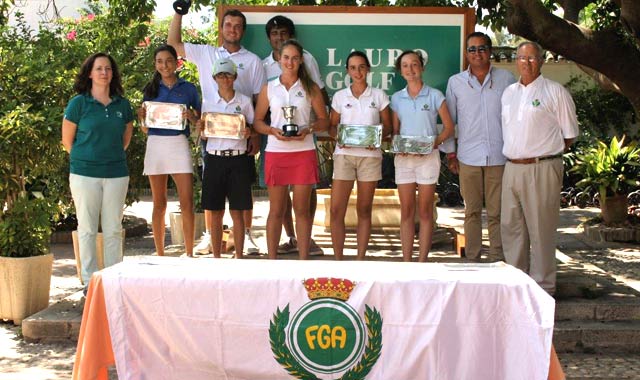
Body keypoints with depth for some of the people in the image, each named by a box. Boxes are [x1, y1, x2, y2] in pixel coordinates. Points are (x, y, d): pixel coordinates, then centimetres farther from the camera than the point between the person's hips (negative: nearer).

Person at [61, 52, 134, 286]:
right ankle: (90, 281, 12)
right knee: (87, 228, 3)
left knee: (113, 229, 6)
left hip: (116, 173, 3)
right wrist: (84, 159, 7)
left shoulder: (123, 105, 7)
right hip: (85, 173, -3)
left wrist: (114, 156, 12)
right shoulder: (79, 103, -2)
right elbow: (67, 139, 4)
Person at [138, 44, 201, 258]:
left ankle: (189, 254, -1)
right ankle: (160, 254, 13)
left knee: (187, 202, -7)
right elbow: (145, 129, 13)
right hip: (155, 145, 2)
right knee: (159, 204, 6)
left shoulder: (188, 88, 7)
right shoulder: (150, 89, 11)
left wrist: (192, 118, -13)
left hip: (179, 144, -2)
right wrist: (142, 118, -7)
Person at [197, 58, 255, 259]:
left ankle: (239, 257, 8)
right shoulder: (209, 104, 9)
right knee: (215, 213, 4)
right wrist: (201, 128, -8)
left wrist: (249, 132, -13)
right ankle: (216, 257, 12)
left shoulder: (244, 101, 4)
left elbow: (254, 128, 9)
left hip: (237, 159, -2)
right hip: (214, 159, 2)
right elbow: (204, 136, 14)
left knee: (237, 212, 1)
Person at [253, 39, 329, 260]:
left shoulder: (310, 88, 7)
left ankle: (303, 260, 9)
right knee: (276, 210, 3)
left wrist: (308, 129, -12)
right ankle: (272, 260, 11)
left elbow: (324, 121, 7)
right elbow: (257, 121, 8)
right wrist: (272, 131, -11)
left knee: (302, 209, 2)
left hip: (304, 152, 0)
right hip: (276, 152, 0)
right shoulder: (268, 88, 8)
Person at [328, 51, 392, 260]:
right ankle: (338, 259, 3)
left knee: (364, 210, 5)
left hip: (370, 155, 0)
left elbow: (387, 125, 7)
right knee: (336, 210, -6)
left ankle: (361, 259, 13)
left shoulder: (379, 95, 6)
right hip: (344, 154, 0)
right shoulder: (340, 96, 8)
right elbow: (332, 126, 11)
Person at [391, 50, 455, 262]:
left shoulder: (435, 96, 2)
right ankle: (406, 261, 6)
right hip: (403, 158, 3)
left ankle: (422, 261, 5)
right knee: (406, 211, 3)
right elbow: (395, 130, 14)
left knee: (425, 212, 0)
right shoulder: (397, 99, 10)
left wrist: (433, 143, -14)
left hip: (428, 157, -2)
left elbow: (449, 128, 2)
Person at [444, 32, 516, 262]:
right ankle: (472, 260, 13)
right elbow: (448, 120, 13)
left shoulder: (506, 79, 7)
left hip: (499, 156, -1)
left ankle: (497, 261, 7)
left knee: (497, 213, 0)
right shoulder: (455, 82, 9)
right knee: (472, 211, 6)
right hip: (468, 157, 1)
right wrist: (449, 152, 9)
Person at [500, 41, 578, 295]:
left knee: (541, 230, -3)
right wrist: (514, 153, 13)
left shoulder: (555, 92, -2)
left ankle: (542, 286, 6)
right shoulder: (509, 93, 15)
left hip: (541, 169, -6)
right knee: (511, 227, 11)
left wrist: (544, 152, 2)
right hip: (512, 168, 6)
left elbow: (570, 135, 1)